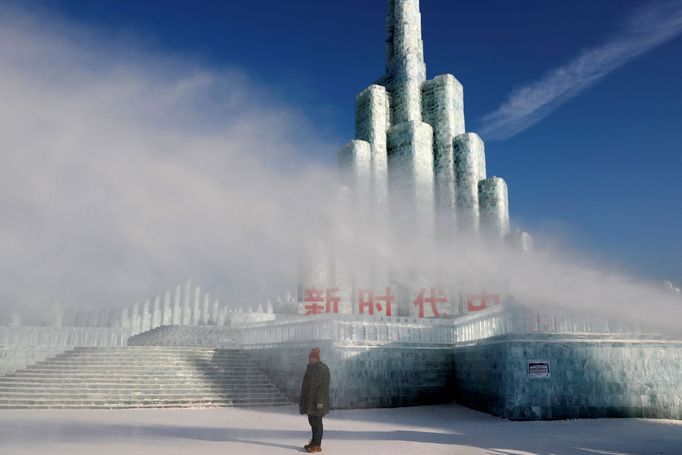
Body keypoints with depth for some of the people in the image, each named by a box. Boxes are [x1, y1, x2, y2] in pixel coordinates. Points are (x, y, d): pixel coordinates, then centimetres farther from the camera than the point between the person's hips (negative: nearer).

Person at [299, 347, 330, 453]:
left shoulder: (322, 369, -15)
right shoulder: (311, 367, 11)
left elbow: (324, 386, -19)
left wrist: (320, 401, -23)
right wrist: (305, 399, 18)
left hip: (317, 400, -9)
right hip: (310, 400, 9)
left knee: (317, 422, -2)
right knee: (312, 421, 15)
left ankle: (317, 445, 5)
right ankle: (314, 442, 25)